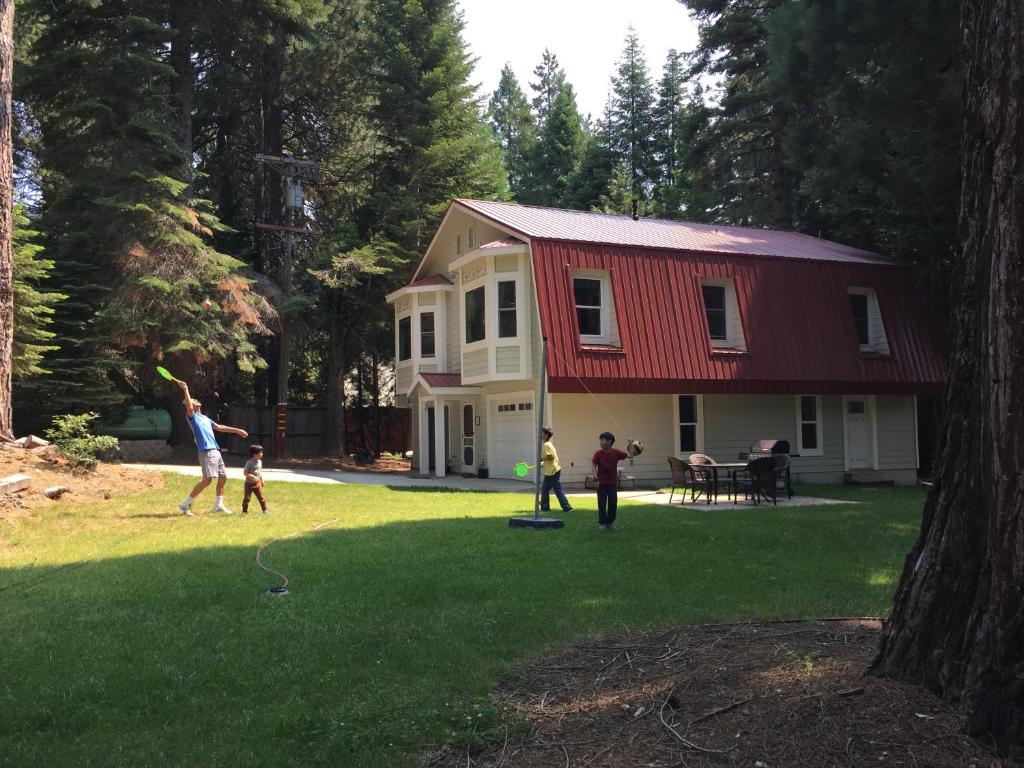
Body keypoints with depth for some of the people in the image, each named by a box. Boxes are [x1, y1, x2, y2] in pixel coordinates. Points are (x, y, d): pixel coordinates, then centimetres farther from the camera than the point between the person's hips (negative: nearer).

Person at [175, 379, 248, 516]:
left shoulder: (205, 418, 24)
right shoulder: (192, 416, -1)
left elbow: (219, 427, 30)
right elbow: (189, 407, -23)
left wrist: (237, 430, 30)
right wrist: (185, 390, -22)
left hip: (215, 450, 9)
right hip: (206, 451, -9)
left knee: (223, 477, 9)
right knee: (207, 479, -14)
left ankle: (218, 505, 20)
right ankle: (185, 504, -7)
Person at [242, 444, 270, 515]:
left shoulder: (259, 462, 5)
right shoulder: (249, 463, -17)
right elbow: (245, 472, -20)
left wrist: (262, 480, 16)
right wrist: (253, 477, -28)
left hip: (257, 483, 5)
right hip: (249, 483, -5)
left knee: (261, 497, 1)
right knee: (246, 498, 4)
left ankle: (265, 509, 6)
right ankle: (245, 511, 15)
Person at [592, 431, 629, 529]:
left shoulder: (616, 452, -8)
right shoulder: (598, 453, -10)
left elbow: (629, 455, -1)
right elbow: (594, 466, -6)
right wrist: (596, 478, -19)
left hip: (613, 483, 1)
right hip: (601, 483, -1)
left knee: (613, 504, 4)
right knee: (602, 504, 1)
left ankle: (610, 522, 21)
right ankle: (602, 523, 14)